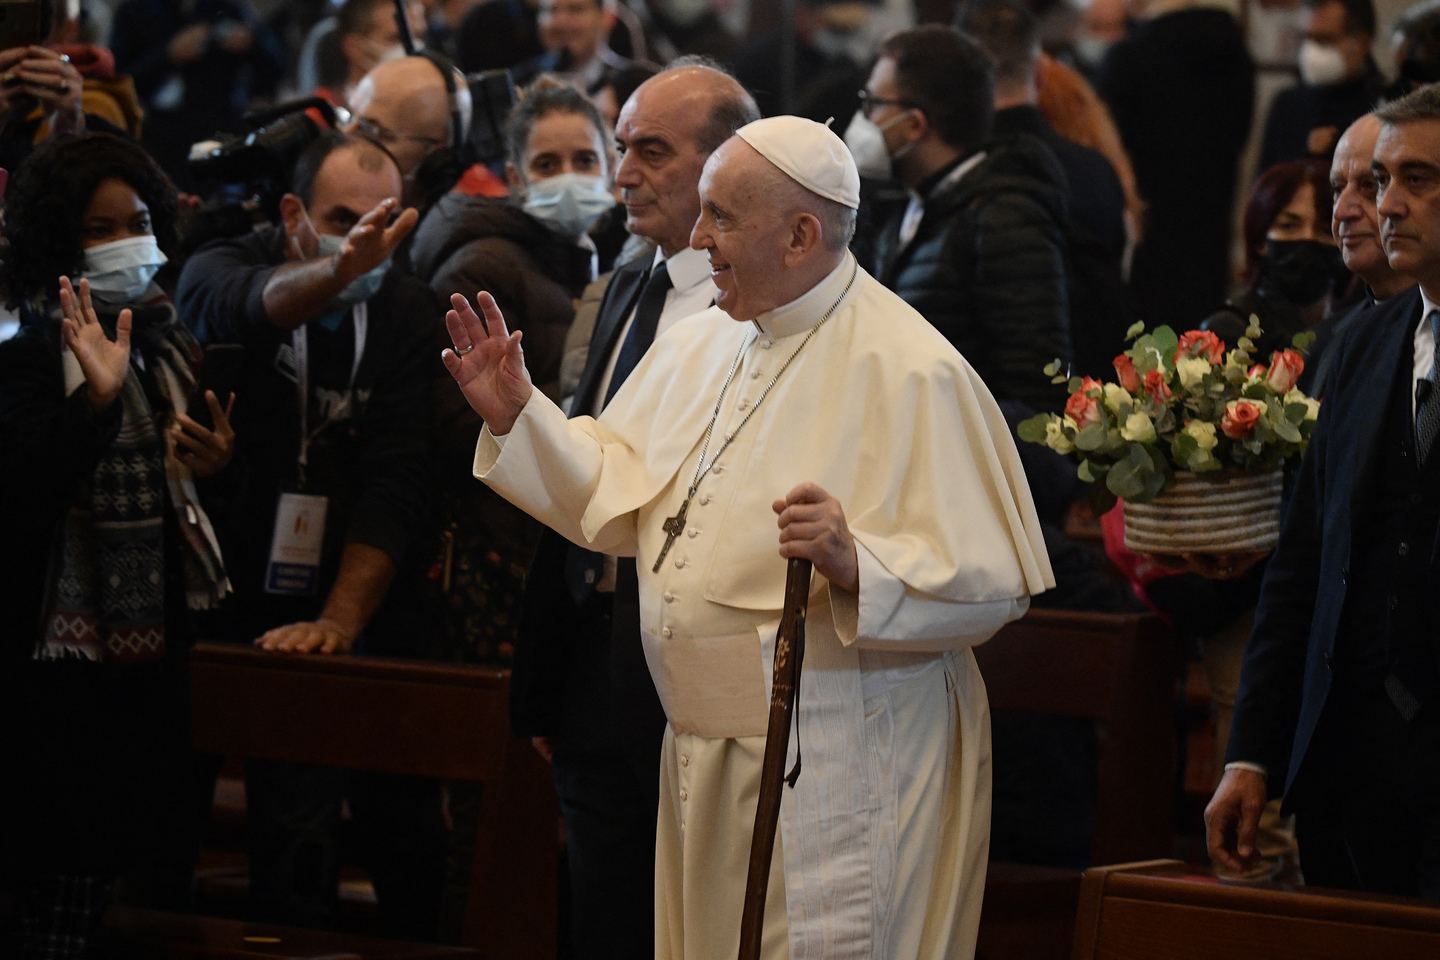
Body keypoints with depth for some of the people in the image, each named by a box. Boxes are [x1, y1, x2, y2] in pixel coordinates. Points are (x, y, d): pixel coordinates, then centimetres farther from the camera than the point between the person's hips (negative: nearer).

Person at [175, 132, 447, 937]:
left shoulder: (409, 312, 0)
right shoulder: (225, 268, -3)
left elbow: (398, 479, -9)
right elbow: (245, 306, -30)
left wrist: (339, 619, -21)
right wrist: (335, 273, -52)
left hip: (373, 620, 2)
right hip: (261, 616, -2)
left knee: (408, 828, 5)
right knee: (295, 833, -8)